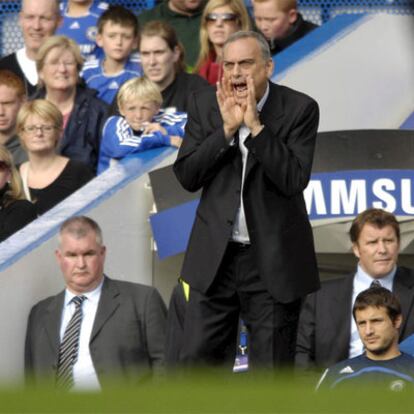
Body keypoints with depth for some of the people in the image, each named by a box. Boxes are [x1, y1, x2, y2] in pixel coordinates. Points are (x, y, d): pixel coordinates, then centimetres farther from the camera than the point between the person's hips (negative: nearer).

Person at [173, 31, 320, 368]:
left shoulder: (300, 109, -7)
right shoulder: (204, 104, 3)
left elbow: (294, 180, -17)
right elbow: (186, 176, -4)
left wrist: (255, 125, -21)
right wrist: (227, 128, -15)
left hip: (273, 261, -3)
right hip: (216, 257, 3)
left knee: (271, 368, 4)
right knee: (199, 360, 3)